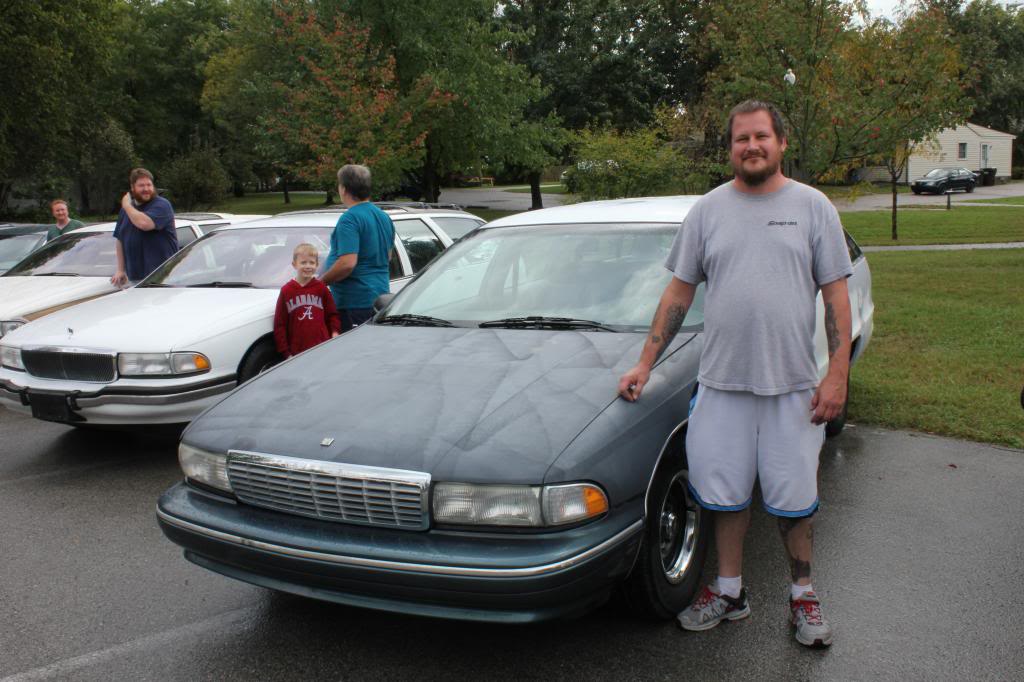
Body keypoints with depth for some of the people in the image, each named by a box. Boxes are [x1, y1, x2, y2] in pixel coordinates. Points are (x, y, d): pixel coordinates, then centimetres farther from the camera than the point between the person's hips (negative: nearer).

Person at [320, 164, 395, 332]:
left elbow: (347, 263, -24)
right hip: (380, 298, 9)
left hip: (355, 302, -9)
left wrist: (321, 280, -12)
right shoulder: (384, 217, 13)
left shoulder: (349, 219, -15)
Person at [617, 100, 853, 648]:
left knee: (794, 498, 9)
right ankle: (729, 592, 27)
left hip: (793, 383, -1)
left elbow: (836, 295, 1)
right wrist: (645, 364, 2)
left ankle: (803, 594, 29)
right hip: (721, 380, 2)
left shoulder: (813, 207, 3)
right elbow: (678, 292, 7)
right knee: (725, 493, 10)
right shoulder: (707, 210, 6)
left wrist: (837, 375, -7)